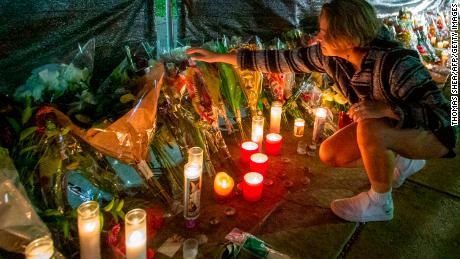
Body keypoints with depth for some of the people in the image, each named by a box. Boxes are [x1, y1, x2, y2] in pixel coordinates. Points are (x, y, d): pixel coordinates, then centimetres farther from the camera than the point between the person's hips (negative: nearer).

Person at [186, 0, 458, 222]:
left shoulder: (395, 63, -36)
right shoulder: (329, 56, -17)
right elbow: (281, 59, -11)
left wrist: (388, 109, -47)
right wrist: (220, 57, -10)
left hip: (433, 132, -7)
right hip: (388, 127, 7)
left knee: (370, 130, -37)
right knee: (330, 154, 0)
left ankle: (380, 203, -8)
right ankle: (403, 163, 19)